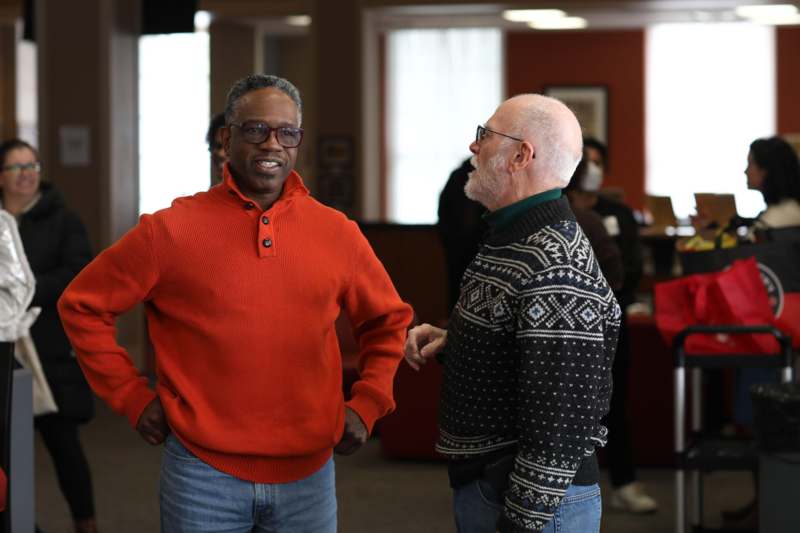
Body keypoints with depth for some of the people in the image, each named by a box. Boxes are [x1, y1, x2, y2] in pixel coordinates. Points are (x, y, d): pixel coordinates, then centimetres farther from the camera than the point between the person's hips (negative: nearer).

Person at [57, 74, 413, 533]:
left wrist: (366, 404, 6)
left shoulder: (338, 233, 3)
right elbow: (83, 305, 3)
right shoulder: (171, 231, -5)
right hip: (204, 474, -3)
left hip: (307, 474, 3)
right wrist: (132, 396, -2)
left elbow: (389, 320, 17)